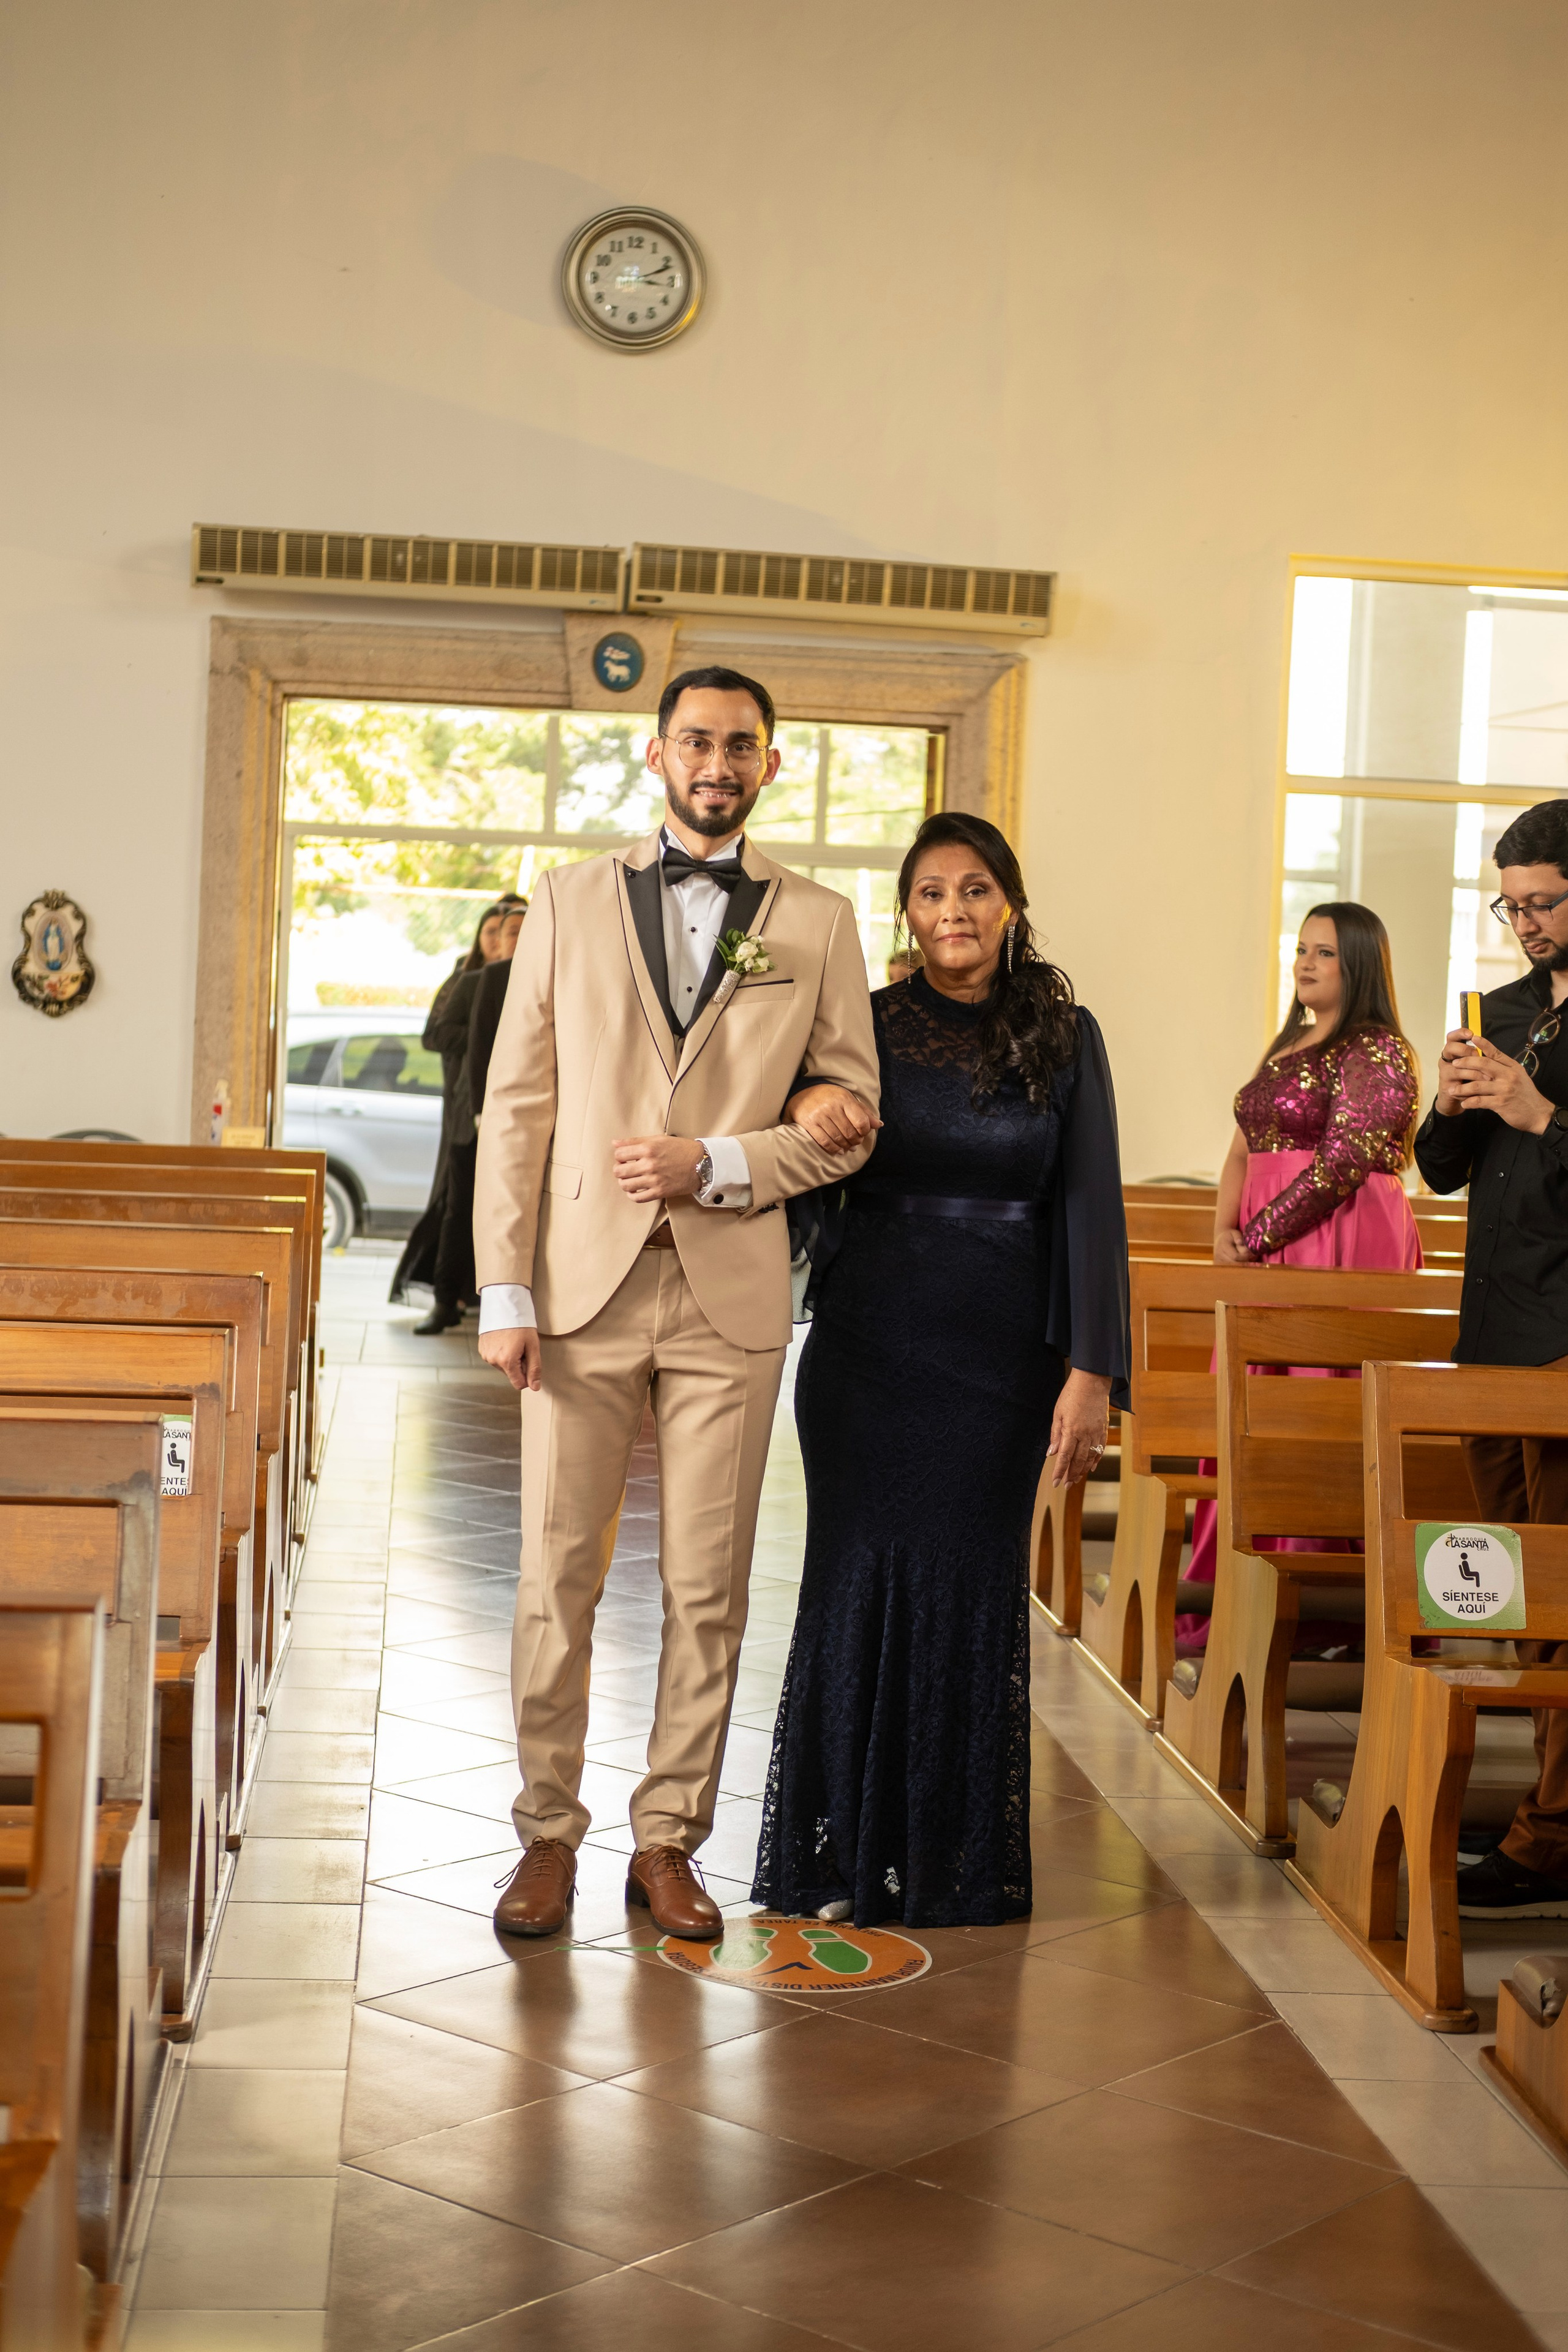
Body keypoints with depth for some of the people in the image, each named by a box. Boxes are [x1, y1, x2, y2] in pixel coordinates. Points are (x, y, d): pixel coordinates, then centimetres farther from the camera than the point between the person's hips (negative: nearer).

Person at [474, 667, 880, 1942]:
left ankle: (669, 1838, 17)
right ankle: (550, 1834, 16)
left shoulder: (818, 923, 9)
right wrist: (504, 1288, -3)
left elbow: (853, 1115, 6)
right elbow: (517, 1103, 5)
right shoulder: (570, 899, 9)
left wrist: (716, 1163, -10)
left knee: (708, 1591, 4)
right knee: (557, 1577, 2)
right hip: (584, 1280, 0)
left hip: (733, 1297, 0)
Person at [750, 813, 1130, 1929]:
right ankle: (847, 1849, 17)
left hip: (1002, 1354, 0)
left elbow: (1090, 1206, -2)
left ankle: (958, 1857, 19)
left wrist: (1092, 1371, -9)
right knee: (862, 1577, 3)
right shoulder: (864, 1026, 3)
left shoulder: (1063, 1036, 1)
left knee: (976, 1585, 5)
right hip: (871, 1345, 0)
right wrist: (803, 1104, -21)